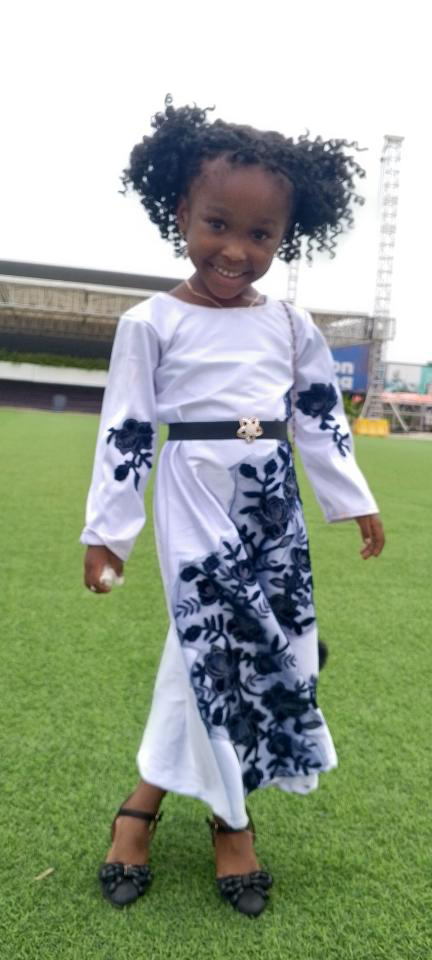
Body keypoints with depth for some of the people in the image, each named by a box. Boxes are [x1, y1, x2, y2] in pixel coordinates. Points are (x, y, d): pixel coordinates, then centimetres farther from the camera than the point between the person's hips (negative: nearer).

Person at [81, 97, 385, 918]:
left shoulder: (292, 325, 4)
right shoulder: (151, 324, -7)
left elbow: (320, 418, 10)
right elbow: (125, 432, -6)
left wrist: (355, 502, 9)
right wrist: (105, 529, -6)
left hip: (273, 509, 5)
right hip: (195, 508, -4)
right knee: (214, 648, -3)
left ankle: (147, 803, 23)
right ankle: (229, 815, 19)